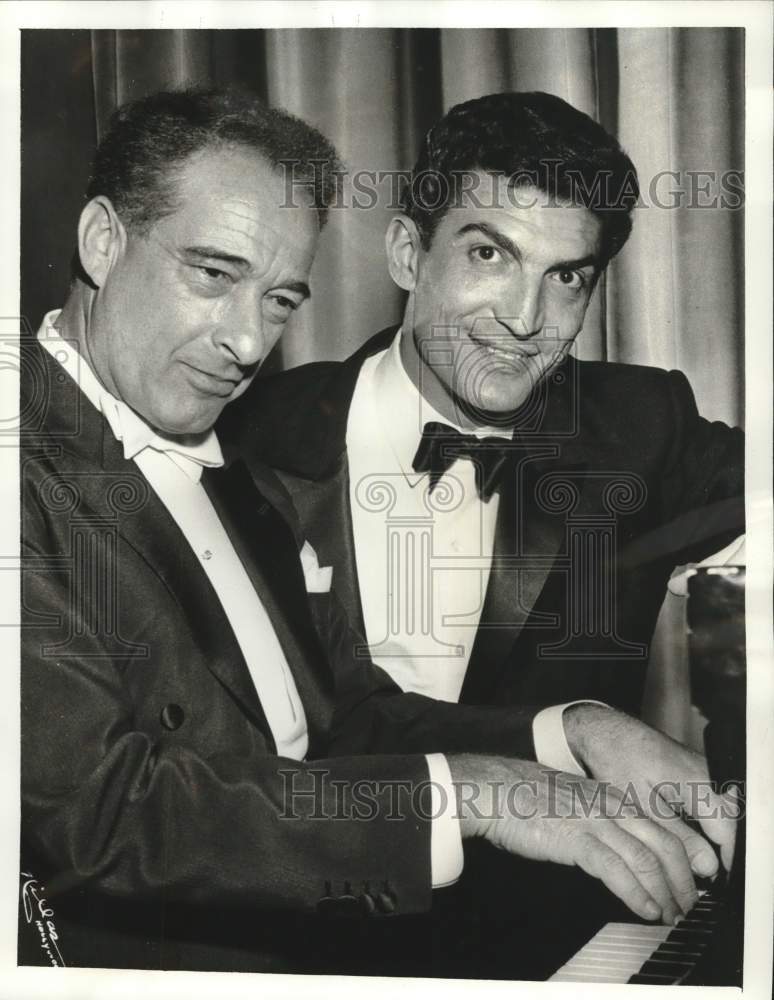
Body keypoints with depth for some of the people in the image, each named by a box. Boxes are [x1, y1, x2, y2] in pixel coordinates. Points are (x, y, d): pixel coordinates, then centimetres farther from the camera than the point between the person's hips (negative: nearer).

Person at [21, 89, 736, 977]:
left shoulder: (247, 492, 12)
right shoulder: (37, 475, -14)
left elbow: (354, 716, 8)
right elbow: (95, 805, -22)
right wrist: (455, 793, -21)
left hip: (343, 944, 7)